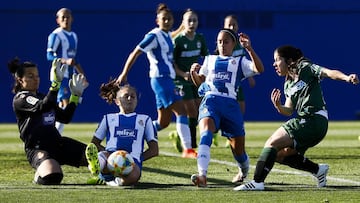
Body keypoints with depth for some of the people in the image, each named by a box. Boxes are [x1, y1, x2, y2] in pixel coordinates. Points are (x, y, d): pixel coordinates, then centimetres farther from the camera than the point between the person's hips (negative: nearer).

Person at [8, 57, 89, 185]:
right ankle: (39, 175, -2)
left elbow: (65, 118, 24)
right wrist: (56, 83, -31)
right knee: (52, 177, -35)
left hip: (57, 142, 7)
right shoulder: (20, 99, -6)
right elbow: (43, 107, -25)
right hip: (37, 149, -7)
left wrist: (76, 95, 18)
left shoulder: (42, 97, 21)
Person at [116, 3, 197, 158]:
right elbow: (135, 54, -9)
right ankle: (187, 149, -19)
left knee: (163, 122, 10)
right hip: (161, 79, -10)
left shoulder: (167, 36, 14)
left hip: (167, 79, 10)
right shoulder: (154, 36, -11)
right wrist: (124, 74, -8)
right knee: (181, 111, -15)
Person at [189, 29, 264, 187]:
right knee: (206, 131, -30)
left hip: (230, 104, 0)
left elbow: (259, 69, -3)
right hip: (210, 101, 0)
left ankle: (244, 170, 40)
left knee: (238, 148, 4)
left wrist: (249, 49, -14)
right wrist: (193, 72, 3)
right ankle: (202, 175, -45)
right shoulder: (210, 60, 25)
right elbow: (199, 82, 25)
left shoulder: (240, 62, 15)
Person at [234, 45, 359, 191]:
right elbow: (288, 111, 16)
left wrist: (346, 77, -36)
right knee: (280, 154, 12)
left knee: (272, 143, -14)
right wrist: (278, 106, -7)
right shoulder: (288, 84, 21)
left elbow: (328, 72, -17)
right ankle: (318, 170, 15)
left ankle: (257, 182, -19)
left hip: (313, 120, -9)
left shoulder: (306, 68, -2)